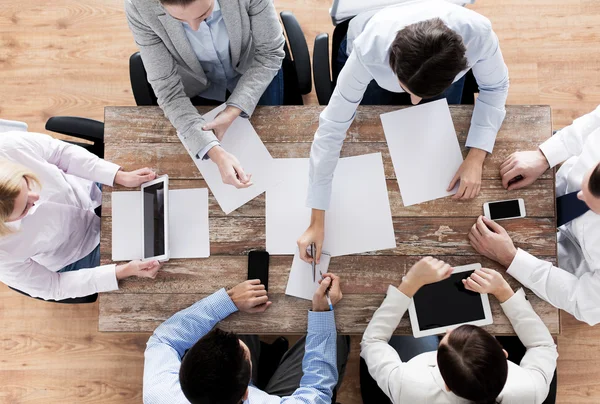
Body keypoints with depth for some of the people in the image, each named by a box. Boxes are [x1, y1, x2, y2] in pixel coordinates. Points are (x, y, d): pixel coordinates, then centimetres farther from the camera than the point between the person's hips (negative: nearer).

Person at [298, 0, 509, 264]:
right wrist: (317, 221, -39)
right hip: (383, 81, 0)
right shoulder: (370, 48, -48)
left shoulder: (478, 33, -45)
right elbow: (331, 128, -41)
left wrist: (476, 158, -35)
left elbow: (495, 87, -23)